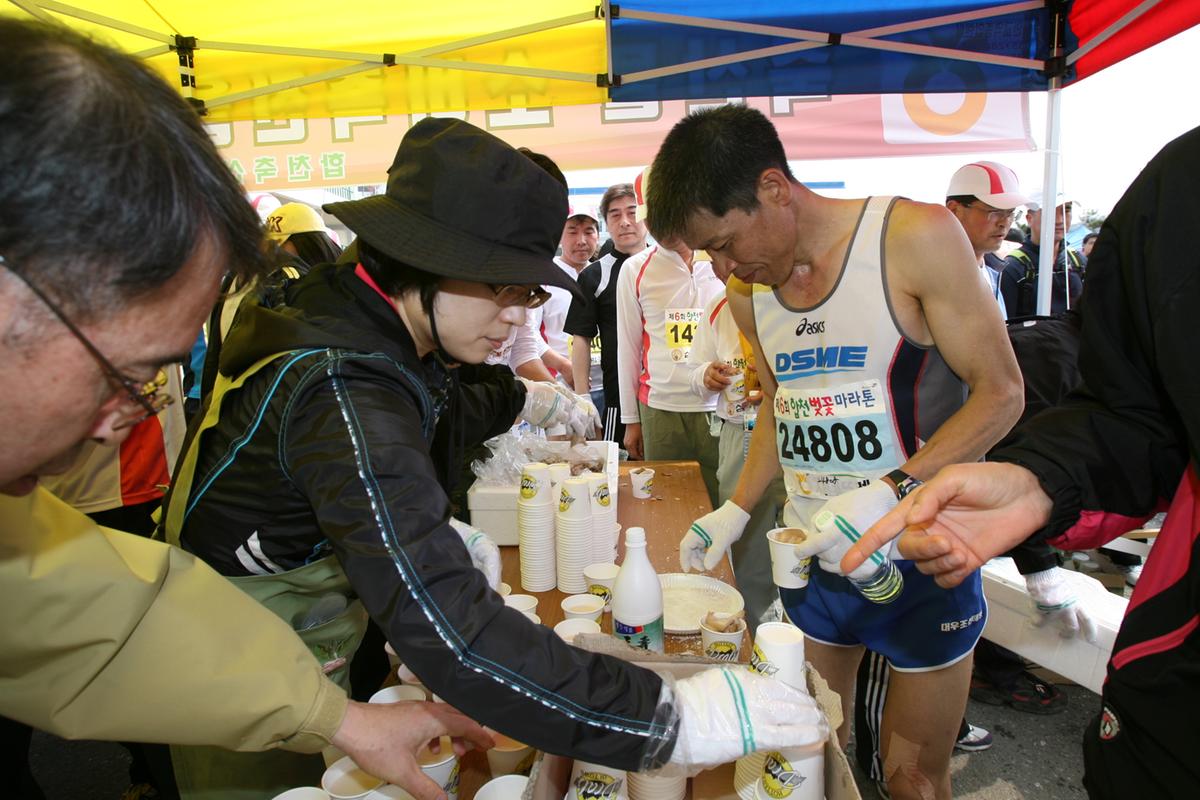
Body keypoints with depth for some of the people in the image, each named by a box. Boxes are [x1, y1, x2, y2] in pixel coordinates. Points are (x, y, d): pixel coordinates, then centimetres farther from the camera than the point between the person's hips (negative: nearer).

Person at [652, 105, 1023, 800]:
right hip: (812, 561, 5)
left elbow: (1001, 392, -12)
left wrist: (891, 494, -24)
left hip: (920, 565, -4)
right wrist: (737, 511, 6)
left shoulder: (915, 238, -13)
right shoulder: (747, 291, 3)